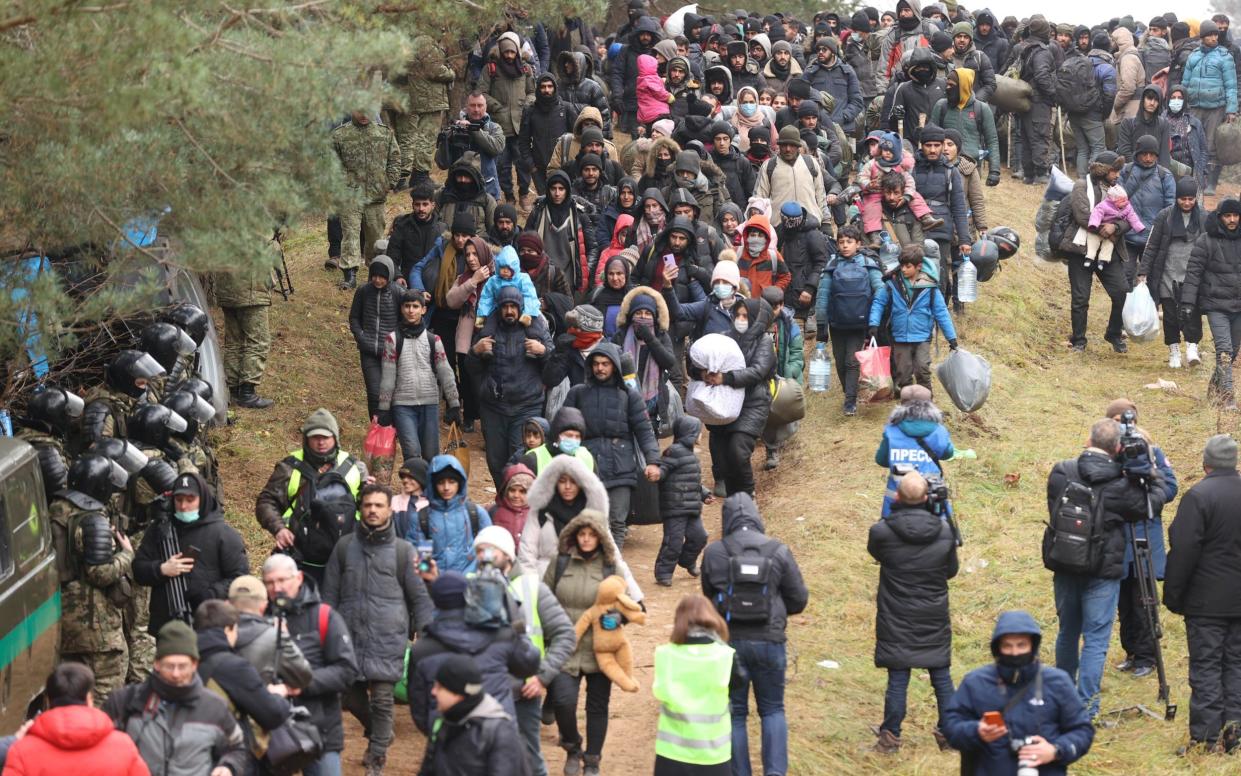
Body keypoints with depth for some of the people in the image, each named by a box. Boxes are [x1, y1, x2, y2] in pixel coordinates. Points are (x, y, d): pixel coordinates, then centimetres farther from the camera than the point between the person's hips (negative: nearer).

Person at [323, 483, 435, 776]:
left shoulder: (403, 550, 2)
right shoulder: (344, 546, 7)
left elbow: (419, 597, 5)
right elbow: (330, 593, 11)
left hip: (388, 638, -3)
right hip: (350, 636, 3)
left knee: (382, 699, -5)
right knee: (350, 697, 7)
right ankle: (378, 735, 35)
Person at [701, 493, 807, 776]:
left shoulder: (713, 553, -7)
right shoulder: (779, 551, -7)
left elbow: (709, 596, 5)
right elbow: (799, 599, -1)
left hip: (728, 641, 0)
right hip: (769, 642, 0)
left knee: (734, 713, 12)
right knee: (773, 709, 15)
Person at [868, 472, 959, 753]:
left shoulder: (882, 532, -15)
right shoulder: (944, 531, -7)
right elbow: (951, 570, 5)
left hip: (897, 622, -2)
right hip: (935, 620, 2)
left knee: (897, 679, 3)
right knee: (942, 677, 13)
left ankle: (890, 737, 6)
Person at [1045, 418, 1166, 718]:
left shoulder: (1060, 473, -6)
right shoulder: (1117, 485, -17)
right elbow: (1152, 503, -3)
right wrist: (1151, 474, 6)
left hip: (1064, 568, 5)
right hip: (1102, 572, -5)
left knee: (1068, 633, 21)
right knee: (1095, 640, 1)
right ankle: (1085, 709, -2)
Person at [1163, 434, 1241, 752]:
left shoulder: (1198, 497, -15)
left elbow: (1183, 552, -16)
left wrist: (1172, 595, -7)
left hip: (1207, 602, -5)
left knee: (1205, 667, -1)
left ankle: (1207, 737, -1)